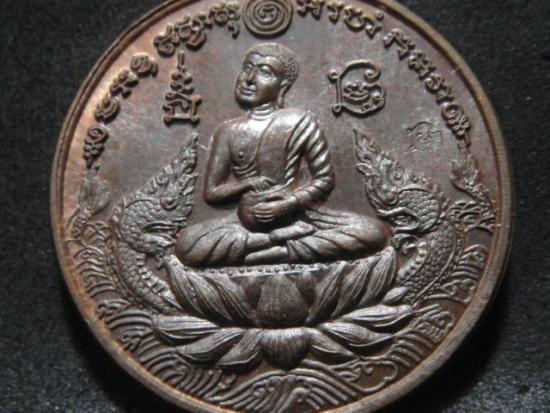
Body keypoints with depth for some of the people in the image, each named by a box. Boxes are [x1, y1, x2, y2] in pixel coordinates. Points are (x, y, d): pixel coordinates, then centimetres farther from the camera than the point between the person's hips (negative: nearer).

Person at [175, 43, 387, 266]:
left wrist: (289, 203, -17)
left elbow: (325, 179, -1)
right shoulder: (229, 131, 1)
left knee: (374, 233, -22)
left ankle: (269, 253, -19)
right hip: (246, 223, 1)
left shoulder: (302, 122, -3)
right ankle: (285, 235, -18)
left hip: (298, 216, 0)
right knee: (186, 244, -27)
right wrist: (248, 184, -15)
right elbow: (211, 193, 4)